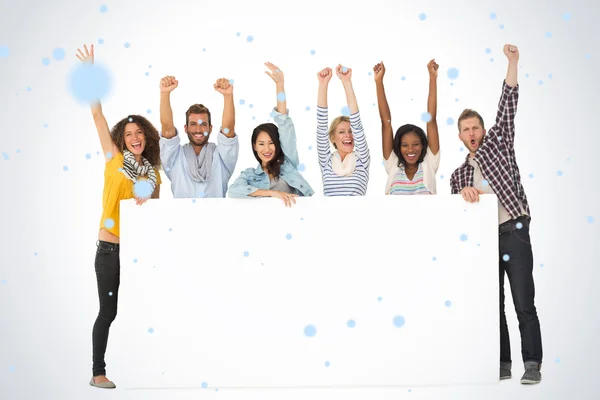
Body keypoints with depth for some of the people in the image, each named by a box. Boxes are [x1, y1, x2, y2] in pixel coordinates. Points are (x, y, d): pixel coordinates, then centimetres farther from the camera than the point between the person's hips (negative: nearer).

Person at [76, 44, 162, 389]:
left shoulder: (153, 171, 11)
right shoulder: (114, 159, 0)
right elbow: (98, 115, -6)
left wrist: (150, 201, -4)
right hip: (111, 248, -4)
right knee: (109, 310, 1)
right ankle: (98, 372, 12)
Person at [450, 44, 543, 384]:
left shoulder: (497, 144, 11)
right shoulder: (458, 174, 20)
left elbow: (508, 105, 1)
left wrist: (512, 62, -7)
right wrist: (463, 193, -10)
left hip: (513, 232, -4)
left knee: (524, 304, -6)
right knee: (493, 303, 6)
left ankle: (532, 364, -2)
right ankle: (502, 364, 13)